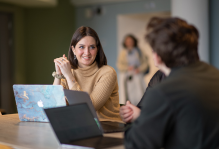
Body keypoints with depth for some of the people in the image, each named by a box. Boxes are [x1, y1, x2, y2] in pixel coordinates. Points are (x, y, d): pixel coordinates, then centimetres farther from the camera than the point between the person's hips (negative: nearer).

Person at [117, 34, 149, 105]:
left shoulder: (138, 52, 10)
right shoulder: (123, 53, 10)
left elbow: (145, 62, 8)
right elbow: (119, 65, 4)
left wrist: (140, 69, -11)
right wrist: (127, 68, -14)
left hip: (137, 75, 0)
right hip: (126, 76, 0)